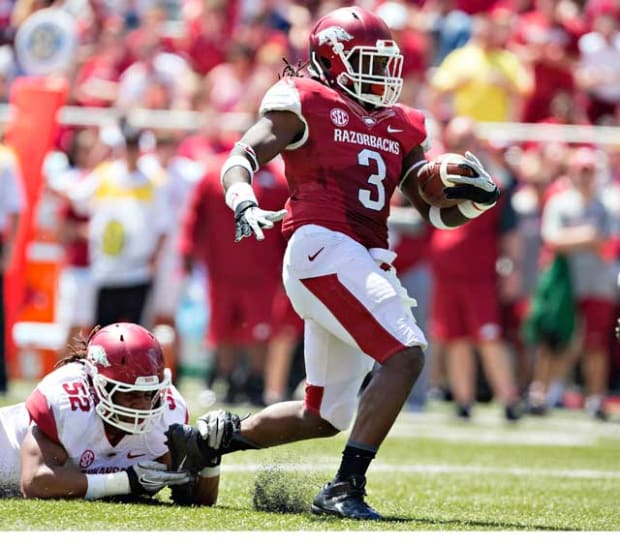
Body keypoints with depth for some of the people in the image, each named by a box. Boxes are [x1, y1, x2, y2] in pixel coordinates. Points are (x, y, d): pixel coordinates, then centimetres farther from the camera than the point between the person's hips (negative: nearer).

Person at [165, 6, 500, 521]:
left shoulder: (399, 128, 22)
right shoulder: (305, 104, 3)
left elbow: (437, 213, 22)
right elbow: (240, 159, -6)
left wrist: (471, 199, -1)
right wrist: (245, 204, -27)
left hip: (366, 263, 8)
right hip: (324, 250, -8)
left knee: (325, 415, 12)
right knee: (406, 355, -23)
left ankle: (211, 436, 29)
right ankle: (345, 487, -22)